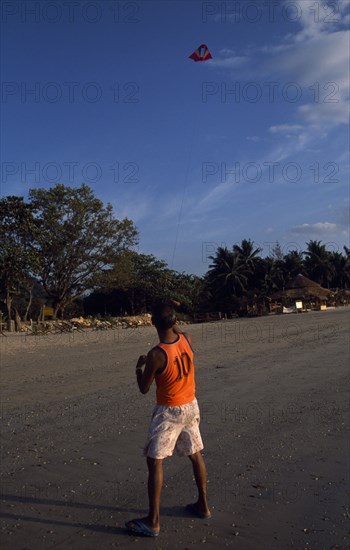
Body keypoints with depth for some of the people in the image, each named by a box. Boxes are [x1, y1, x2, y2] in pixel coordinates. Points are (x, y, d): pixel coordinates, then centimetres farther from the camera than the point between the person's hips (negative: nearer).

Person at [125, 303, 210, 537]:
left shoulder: (156, 355, -25)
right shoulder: (187, 340, -10)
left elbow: (144, 388, -11)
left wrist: (139, 366, 4)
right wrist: (174, 324, 20)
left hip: (169, 412, -7)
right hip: (191, 406, 7)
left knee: (155, 462, 3)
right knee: (196, 455, 19)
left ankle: (153, 521, 8)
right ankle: (203, 505, 34)